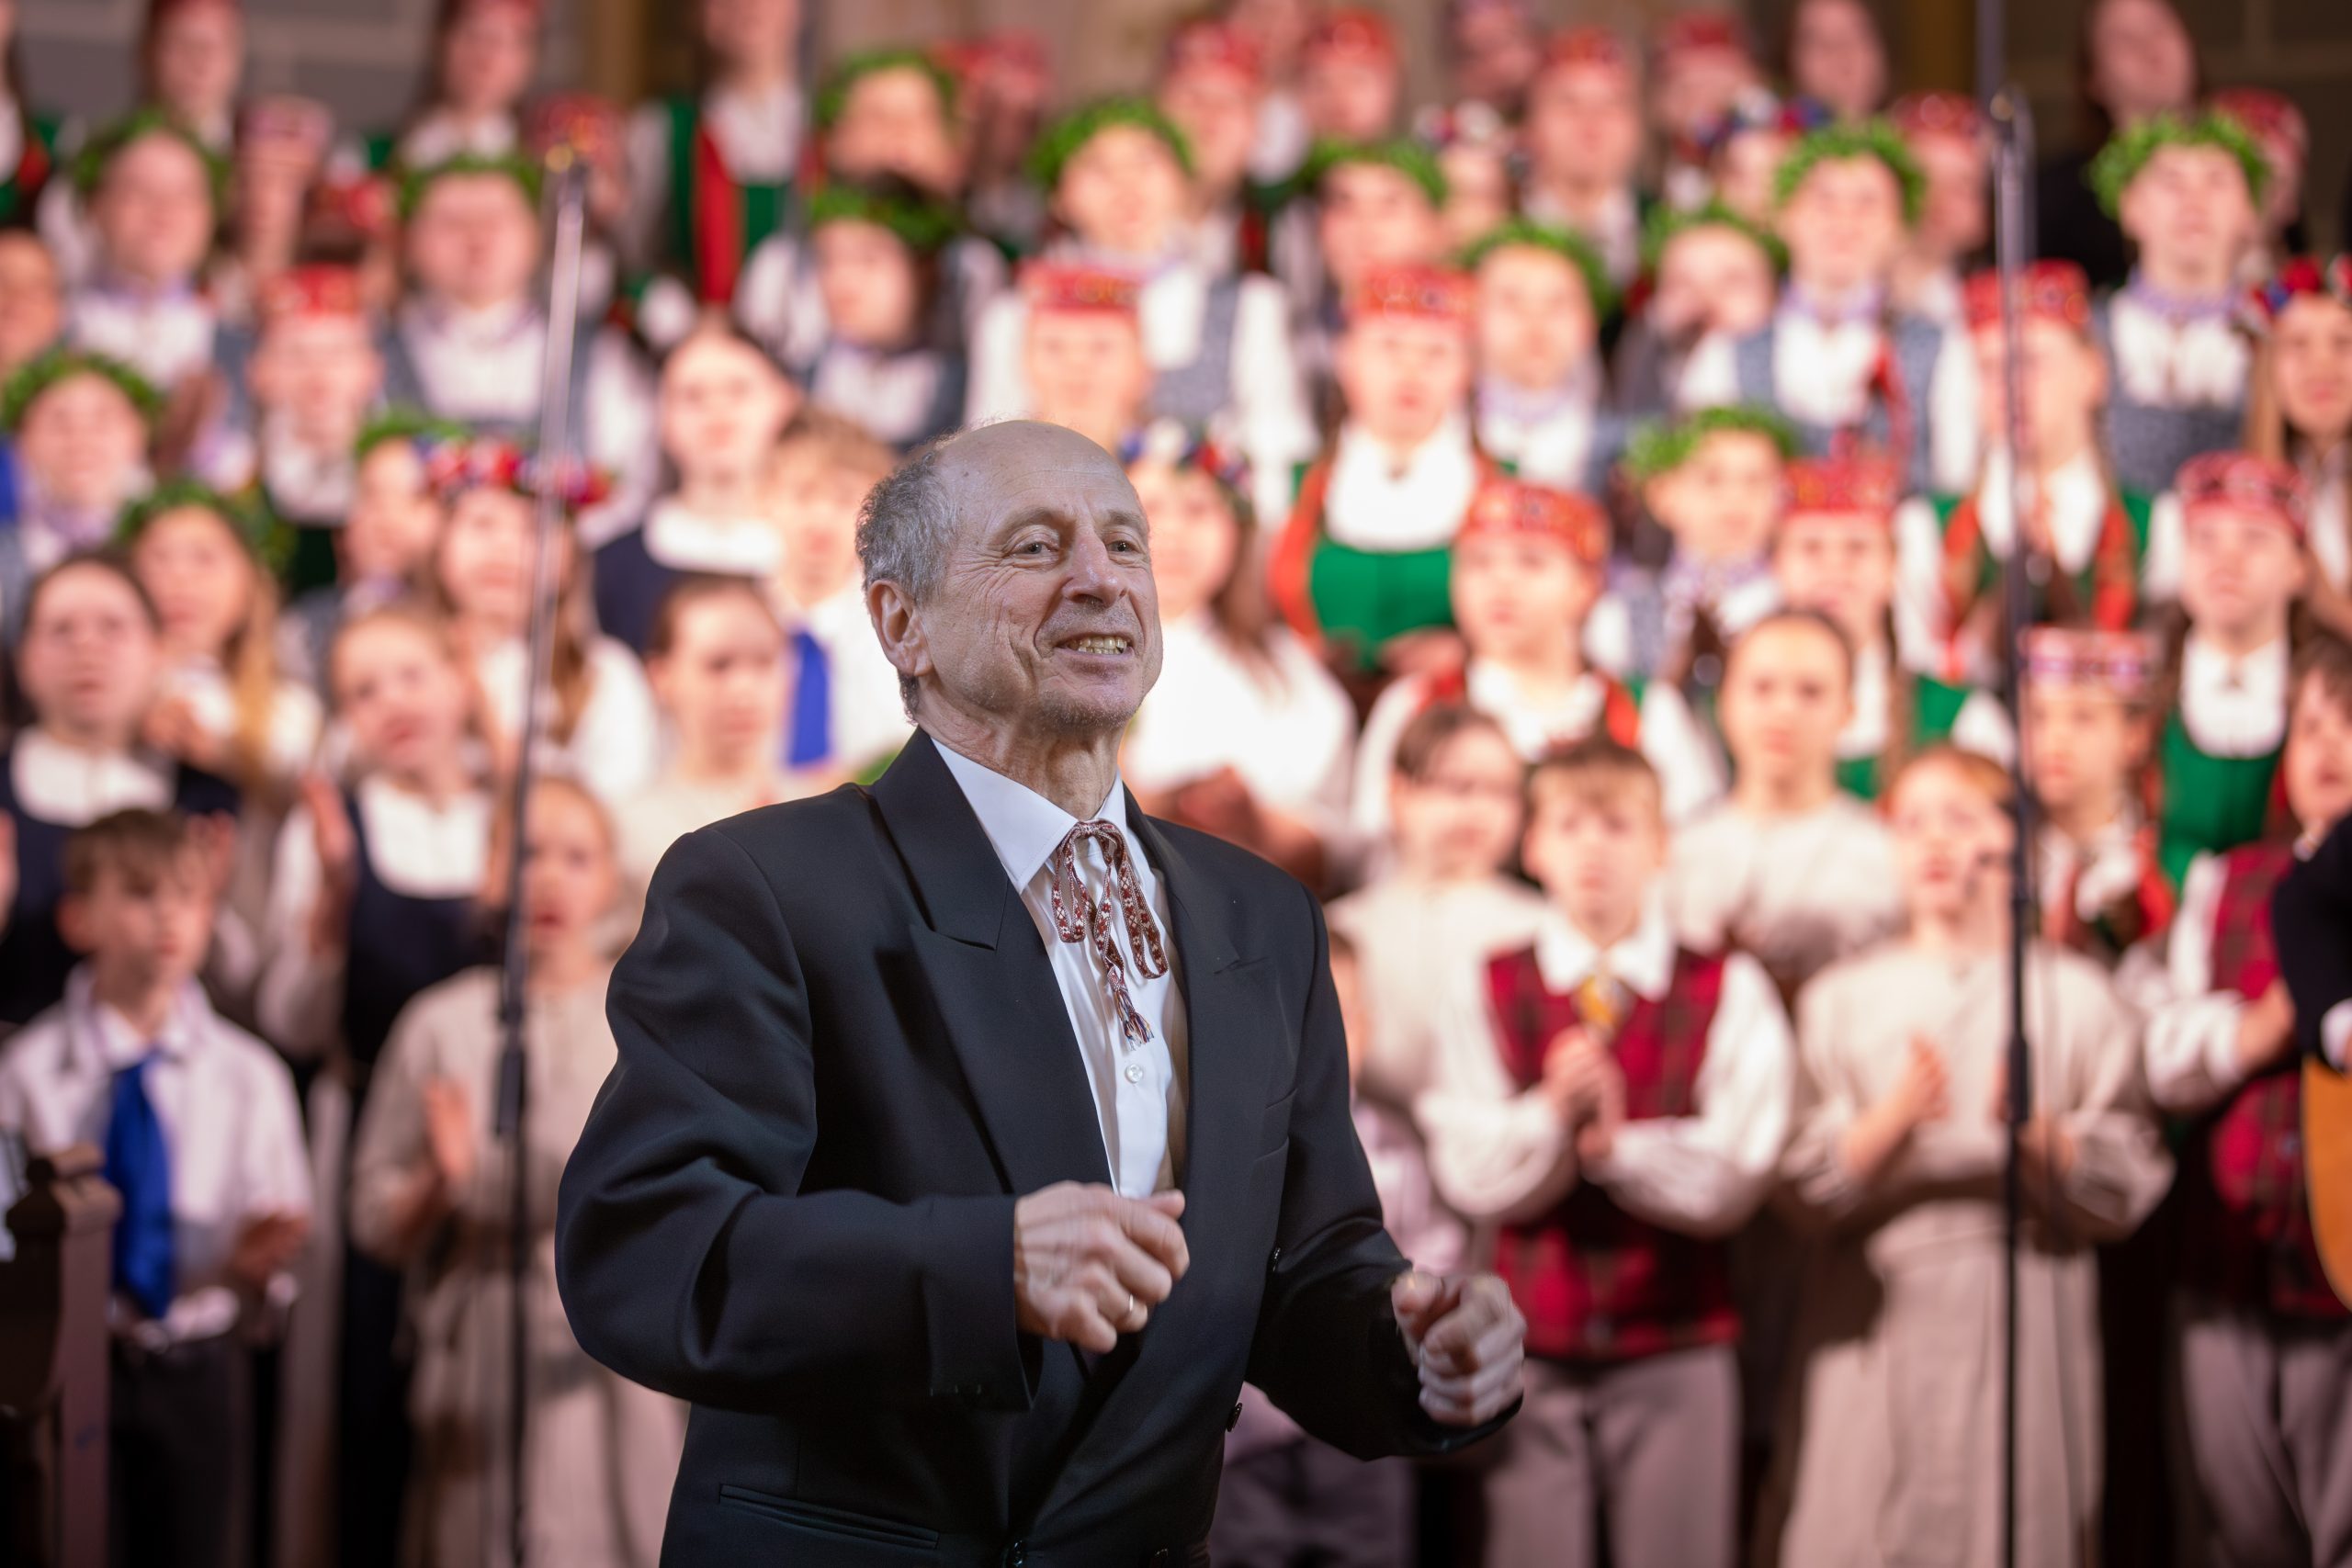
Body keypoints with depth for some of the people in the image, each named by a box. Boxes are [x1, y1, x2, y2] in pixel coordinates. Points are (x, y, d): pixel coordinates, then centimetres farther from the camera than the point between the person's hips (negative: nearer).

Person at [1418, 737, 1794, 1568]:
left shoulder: (1729, 992, 3)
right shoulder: (1492, 992, 5)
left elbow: (1734, 1179, -5)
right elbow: (1469, 1177, -3)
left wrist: (1618, 1143, -20)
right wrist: (1553, 1116, -21)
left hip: (1676, 1350, -1)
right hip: (1536, 1347, 1)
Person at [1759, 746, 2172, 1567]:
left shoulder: (2077, 997, 9)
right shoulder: (1841, 997, 12)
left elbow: (2126, 1191, 2)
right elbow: (1807, 1184, 0)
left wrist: (2038, 1134, -15)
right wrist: (1897, 1117, -16)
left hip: (2023, 1323, -1)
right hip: (1875, 1323, 1)